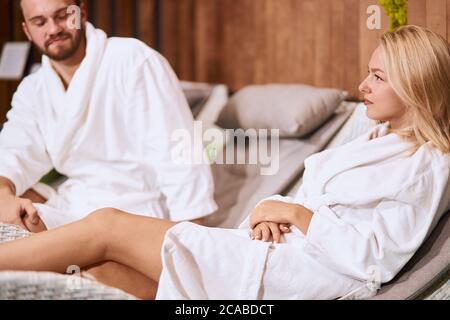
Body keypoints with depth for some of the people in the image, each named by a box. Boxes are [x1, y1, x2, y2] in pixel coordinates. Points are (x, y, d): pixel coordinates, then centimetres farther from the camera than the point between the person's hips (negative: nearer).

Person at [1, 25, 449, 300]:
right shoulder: (377, 141, 21)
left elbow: (373, 257, -16)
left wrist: (299, 215, -11)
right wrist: (276, 210, 0)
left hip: (293, 272, -9)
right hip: (277, 249, 9)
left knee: (106, 227, -9)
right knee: (100, 273, -5)